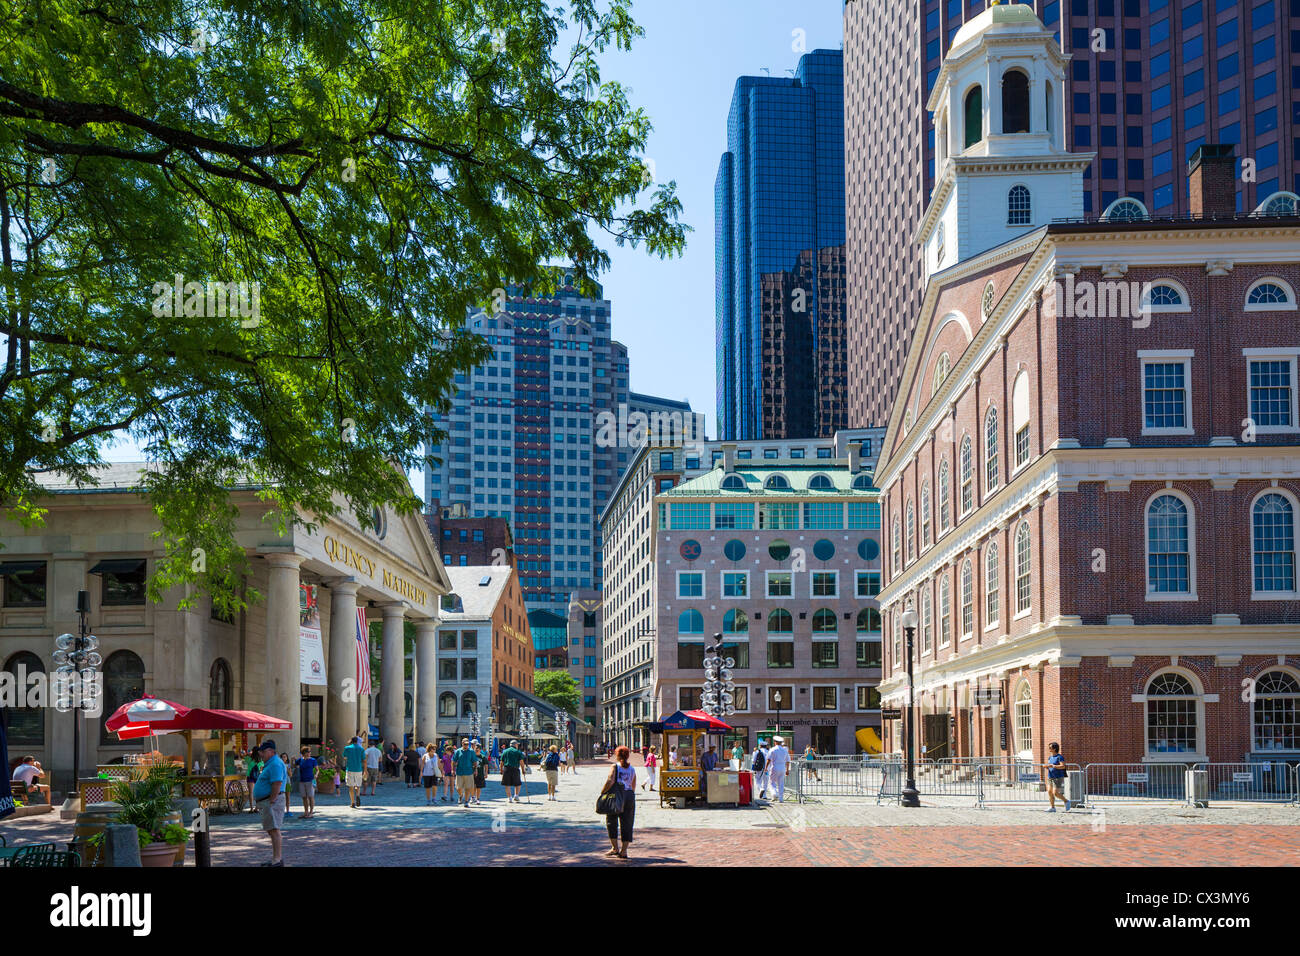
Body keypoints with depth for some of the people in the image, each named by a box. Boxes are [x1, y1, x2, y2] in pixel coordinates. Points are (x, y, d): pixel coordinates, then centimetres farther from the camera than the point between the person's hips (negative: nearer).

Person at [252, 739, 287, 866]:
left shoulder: (275, 764, -15)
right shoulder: (269, 764, 20)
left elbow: (277, 784, -24)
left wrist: (272, 801, -23)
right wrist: (259, 803, 22)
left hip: (272, 801, -11)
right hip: (265, 802, 11)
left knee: (273, 829, -13)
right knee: (272, 830, 12)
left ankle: (278, 859, -14)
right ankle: (276, 858, 16)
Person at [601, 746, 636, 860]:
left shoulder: (615, 767, -4)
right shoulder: (632, 769, 10)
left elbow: (610, 781, -18)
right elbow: (633, 787, 12)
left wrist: (602, 792, -8)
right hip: (630, 796, 4)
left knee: (611, 822, 10)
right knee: (627, 824, 6)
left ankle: (615, 848, 5)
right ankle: (624, 851, 4)